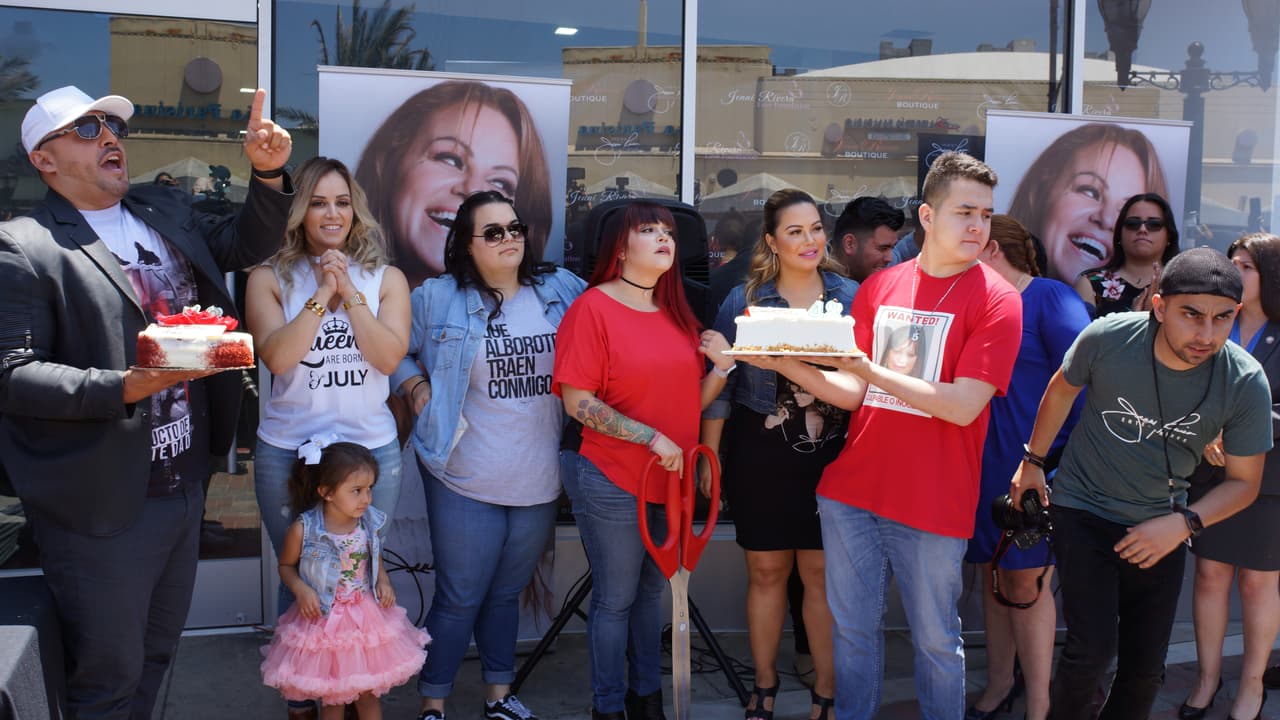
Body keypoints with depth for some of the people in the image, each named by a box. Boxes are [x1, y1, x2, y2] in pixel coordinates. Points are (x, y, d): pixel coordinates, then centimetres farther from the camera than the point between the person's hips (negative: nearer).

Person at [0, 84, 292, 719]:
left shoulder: (167, 212, 9)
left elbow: (244, 245, 18)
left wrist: (268, 174, -1)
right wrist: (125, 387, -29)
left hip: (184, 486, 7)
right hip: (103, 507, -7)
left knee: (157, 652, 23)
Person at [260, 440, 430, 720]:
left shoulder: (372, 524, -9)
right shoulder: (303, 530, -18)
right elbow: (286, 565, -1)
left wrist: (384, 580, -6)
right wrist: (300, 588, -18)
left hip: (366, 617, 3)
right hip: (323, 621, -2)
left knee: (369, 694, 14)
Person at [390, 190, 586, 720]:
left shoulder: (562, 293, 2)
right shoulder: (438, 299, -4)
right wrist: (418, 388, -7)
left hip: (540, 482, 3)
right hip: (467, 482, -3)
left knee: (506, 594, 18)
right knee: (459, 598, 3)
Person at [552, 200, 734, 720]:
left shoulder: (676, 314, 10)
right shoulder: (592, 307, -10)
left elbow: (693, 400, 13)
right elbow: (577, 402, -15)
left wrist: (722, 366, -6)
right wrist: (652, 438, -19)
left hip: (670, 481, 6)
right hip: (613, 483, -6)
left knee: (651, 593, 17)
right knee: (615, 599, 5)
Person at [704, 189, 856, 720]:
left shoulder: (851, 296, 2)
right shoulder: (744, 300, 1)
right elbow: (720, 383, 3)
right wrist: (709, 455, 1)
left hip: (832, 452, 0)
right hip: (760, 452, 0)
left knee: (821, 573, 5)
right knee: (766, 571, 9)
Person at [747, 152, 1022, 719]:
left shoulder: (995, 300, -7)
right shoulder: (879, 286, 6)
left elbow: (964, 406, -16)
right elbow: (853, 392, 7)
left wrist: (870, 370, -21)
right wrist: (786, 364, -7)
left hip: (932, 504, -4)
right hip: (851, 492, 4)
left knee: (936, 640, 10)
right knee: (853, 629, 15)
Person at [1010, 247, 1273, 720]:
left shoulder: (1246, 384, -19)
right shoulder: (1106, 338, -22)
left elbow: (1243, 482, -6)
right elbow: (1063, 388, 1)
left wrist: (1183, 523, -23)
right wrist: (1033, 461, 10)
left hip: (1160, 528, 2)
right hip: (1083, 511, -2)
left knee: (1145, 667, 10)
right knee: (1092, 650, -14)